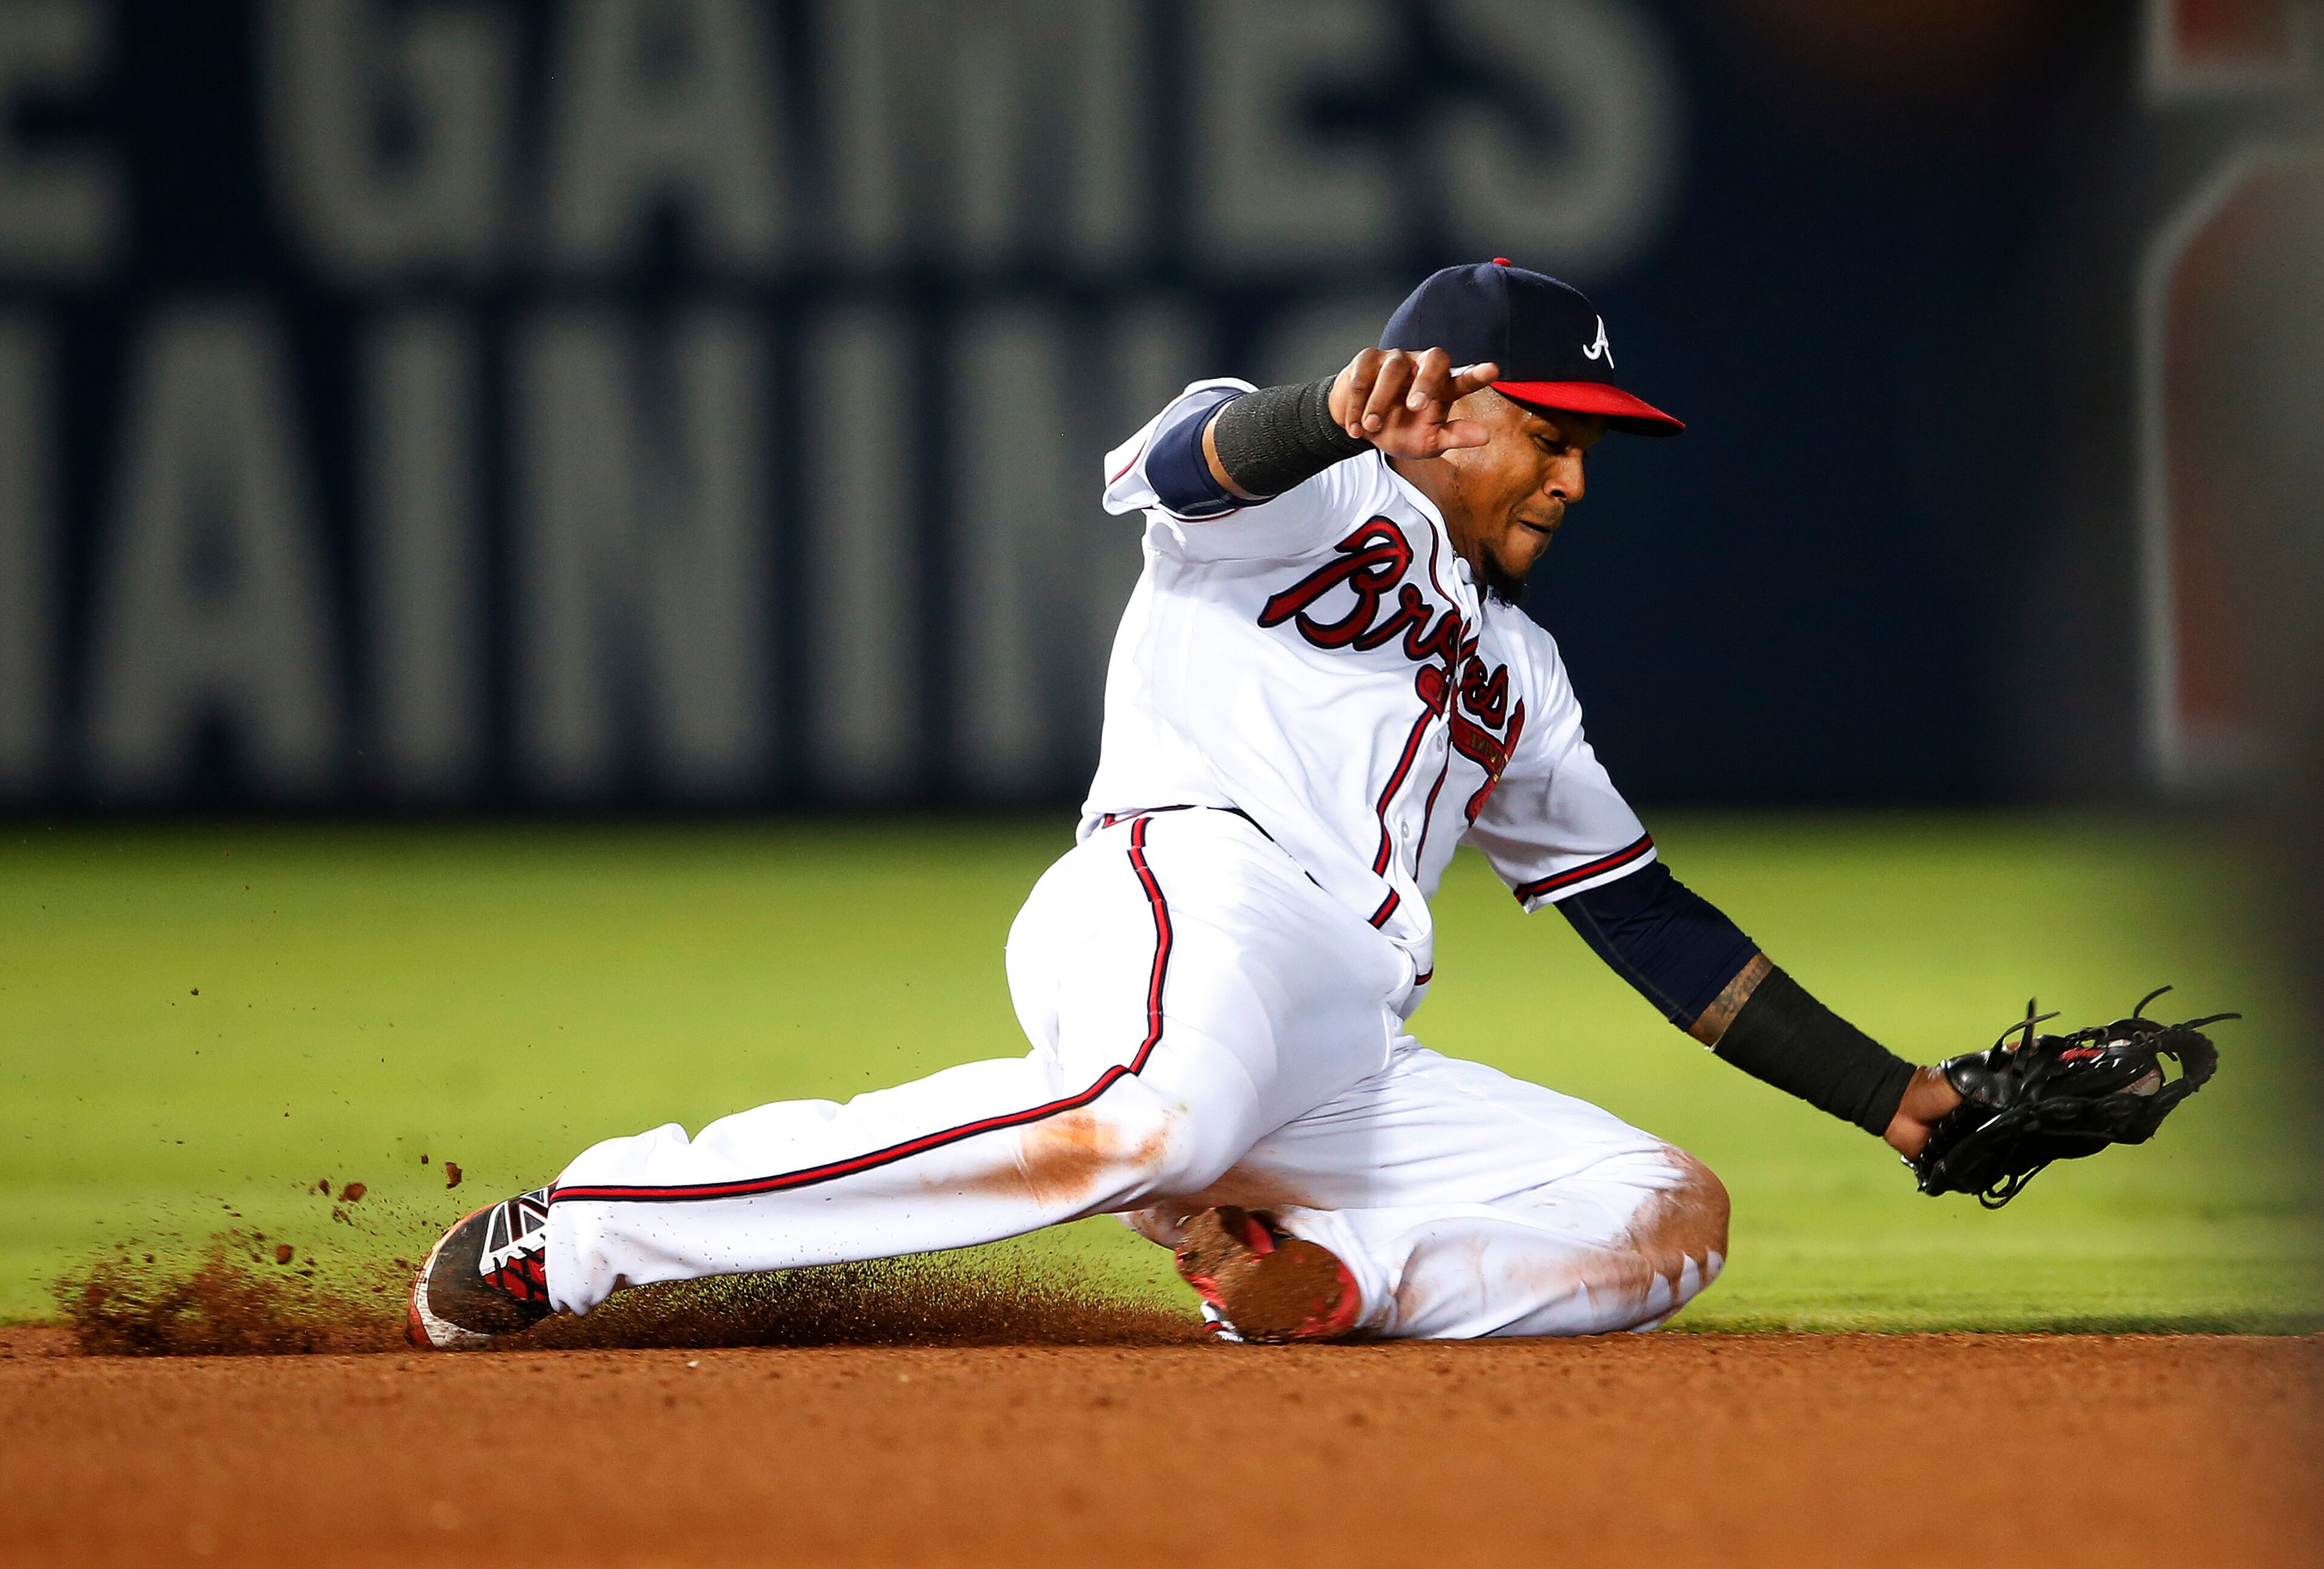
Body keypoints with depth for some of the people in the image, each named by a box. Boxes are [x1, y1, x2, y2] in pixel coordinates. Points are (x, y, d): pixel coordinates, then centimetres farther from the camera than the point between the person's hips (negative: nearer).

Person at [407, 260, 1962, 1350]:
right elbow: (1199, 461, -11)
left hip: (1349, 1068, 7)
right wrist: (1342, 410, -36)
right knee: (1143, 1126, -41)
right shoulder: (1316, 498, 14)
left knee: (1671, 1218, -6)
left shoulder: (1514, 670, 36)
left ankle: (1314, 1277, -20)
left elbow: (1645, 916, 35)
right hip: (1195, 884, -7)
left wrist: (1891, 1096, 27)